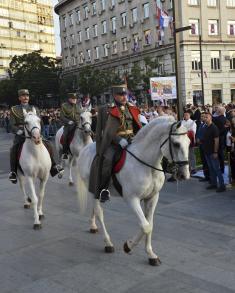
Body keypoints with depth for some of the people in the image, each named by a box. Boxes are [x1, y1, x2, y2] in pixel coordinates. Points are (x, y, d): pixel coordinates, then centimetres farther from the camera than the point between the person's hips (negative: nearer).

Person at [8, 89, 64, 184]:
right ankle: (13, 171, -22)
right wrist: (18, 130, -19)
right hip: (20, 135, -2)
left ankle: (53, 167, -3)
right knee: (14, 149, -31)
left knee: (48, 145, -15)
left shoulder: (34, 109, 13)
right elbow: (12, 125, 1)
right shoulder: (14, 110, 8)